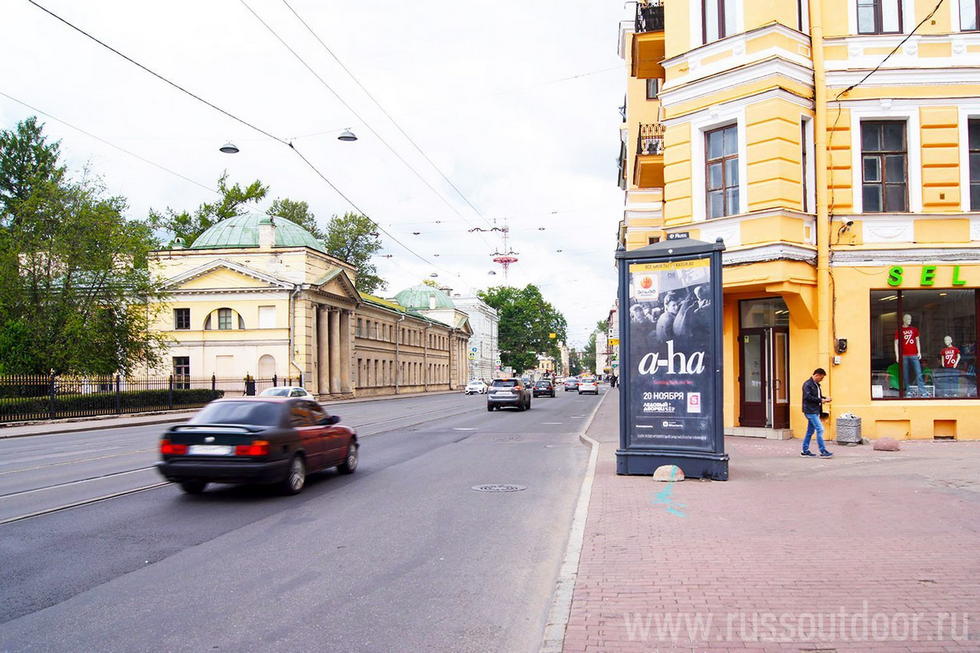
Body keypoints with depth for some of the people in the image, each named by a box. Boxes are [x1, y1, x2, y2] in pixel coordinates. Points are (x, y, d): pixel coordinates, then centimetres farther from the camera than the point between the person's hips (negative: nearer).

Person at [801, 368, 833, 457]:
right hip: (810, 411, -10)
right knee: (820, 429, -12)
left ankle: (805, 451, 18)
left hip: (815, 411, 10)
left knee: (810, 431, 12)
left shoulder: (816, 384, 16)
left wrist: (825, 398, 5)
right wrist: (820, 400, -19)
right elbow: (808, 397, -21)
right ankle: (823, 451, -10)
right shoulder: (807, 384, -13)